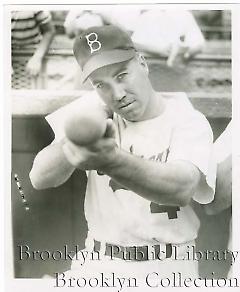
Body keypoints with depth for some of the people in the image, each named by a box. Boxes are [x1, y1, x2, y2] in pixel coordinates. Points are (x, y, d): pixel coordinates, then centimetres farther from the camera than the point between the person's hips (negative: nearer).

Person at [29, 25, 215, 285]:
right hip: (97, 263, 1)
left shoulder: (189, 120, -8)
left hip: (167, 268, -1)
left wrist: (111, 160, -46)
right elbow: (39, 179, -9)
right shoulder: (94, 108, 0)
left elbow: (182, 189, -29)